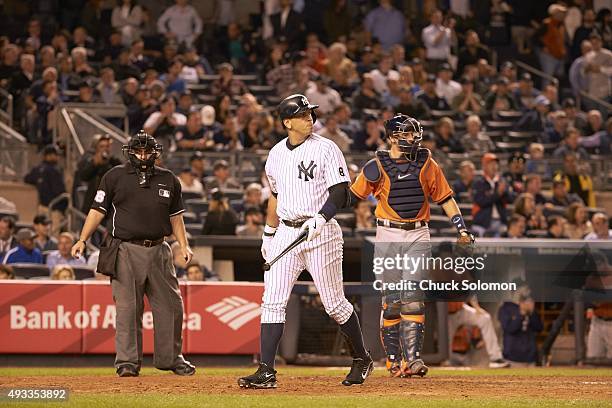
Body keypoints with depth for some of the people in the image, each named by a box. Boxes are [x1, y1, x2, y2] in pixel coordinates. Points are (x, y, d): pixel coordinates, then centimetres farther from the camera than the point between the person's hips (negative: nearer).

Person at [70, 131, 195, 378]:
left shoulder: (168, 180, 13)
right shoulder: (115, 177, 4)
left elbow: (175, 216, 18)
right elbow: (98, 210, 3)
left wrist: (184, 245, 6)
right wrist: (82, 240, -6)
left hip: (159, 251, 3)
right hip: (127, 251, -3)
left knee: (170, 305, 4)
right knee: (128, 308, -4)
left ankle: (171, 358, 17)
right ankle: (127, 362, 0)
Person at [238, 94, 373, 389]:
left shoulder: (325, 149, -5)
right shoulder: (276, 154, 12)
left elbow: (339, 192, -10)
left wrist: (320, 218, -26)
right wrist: (268, 234, 23)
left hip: (320, 232, -5)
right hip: (286, 232, 5)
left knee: (334, 303, 1)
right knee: (272, 301, -5)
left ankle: (361, 359, 21)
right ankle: (266, 372, -7)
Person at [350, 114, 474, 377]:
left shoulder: (426, 163, 5)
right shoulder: (377, 167, -2)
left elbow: (445, 198, 10)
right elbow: (352, 196, 3)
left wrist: (461, 229, 3)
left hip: (418, 234, 1)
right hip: (388, 234, -1)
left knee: (412, 297, -9)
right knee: (392, 299, -1)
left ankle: (412, 358, -11)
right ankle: (393, 359, 8)